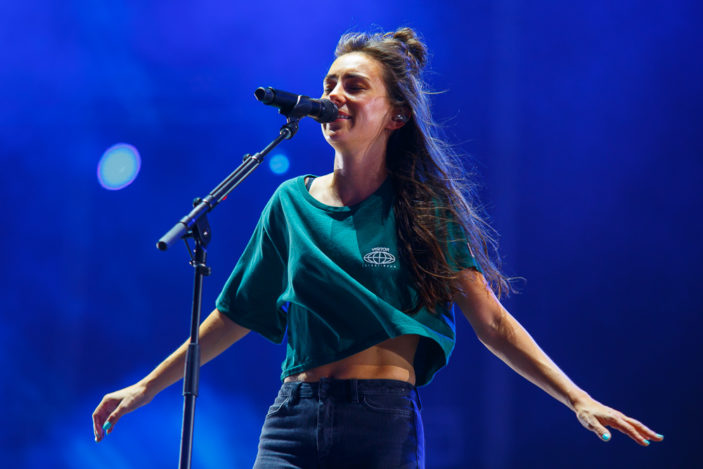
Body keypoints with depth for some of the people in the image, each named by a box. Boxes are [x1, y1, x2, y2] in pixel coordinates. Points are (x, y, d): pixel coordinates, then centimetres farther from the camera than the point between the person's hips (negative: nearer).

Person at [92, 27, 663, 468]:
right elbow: (236, 315, 18)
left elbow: (491, 321, -1)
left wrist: (578, 399, -10)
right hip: (294, 419, 2)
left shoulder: (423, 208, 2)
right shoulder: (292, 202, 9)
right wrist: (147, 387, 21)